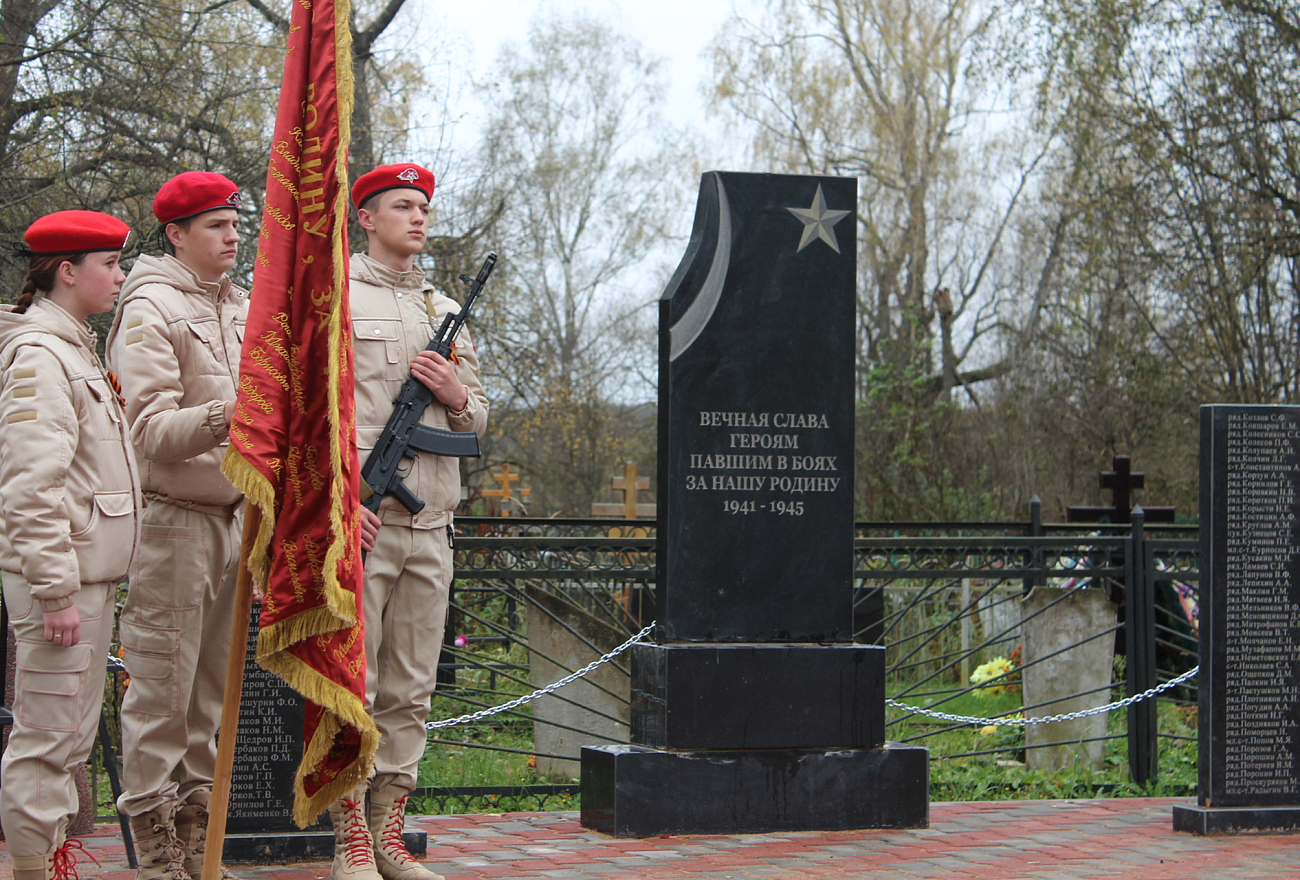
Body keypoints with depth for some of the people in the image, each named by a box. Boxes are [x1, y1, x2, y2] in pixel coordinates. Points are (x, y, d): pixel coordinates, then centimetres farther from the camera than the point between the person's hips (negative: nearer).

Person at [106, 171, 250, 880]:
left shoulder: (242, 309, 15)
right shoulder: (150, 309, -8)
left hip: (230, 515, 8)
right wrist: (218, 420, -34)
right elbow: (152, 430, -17)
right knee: (160, 691, -5)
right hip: (172, 519, -8)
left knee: (209, 692, 12)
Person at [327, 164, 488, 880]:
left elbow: (478, 419, 23)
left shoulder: (446, 312, 19)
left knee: (410, 692, 7)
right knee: (351, 689, -5)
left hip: (429, 525, 6)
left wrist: (457, 397, -1)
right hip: (357, 519, -6)